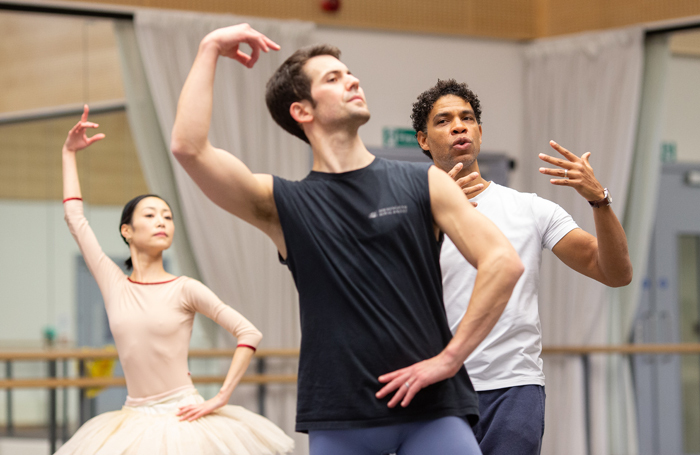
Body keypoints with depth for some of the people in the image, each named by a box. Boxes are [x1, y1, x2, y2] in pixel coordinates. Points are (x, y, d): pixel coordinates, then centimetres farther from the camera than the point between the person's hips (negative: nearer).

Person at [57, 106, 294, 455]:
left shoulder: (184, 289, -3)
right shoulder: (113, 284, 5)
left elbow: (249, 334, -3)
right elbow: (75, 219, 11)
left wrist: (220, 399, -7)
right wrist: (69, 153, 16)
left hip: (181, 419, -3)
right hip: (134, 422, 3)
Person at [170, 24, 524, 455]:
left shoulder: (423, 184, 9)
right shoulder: (283, 205, 8)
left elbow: (504, 262, 0)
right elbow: (189, 147, -6)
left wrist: (449, 358, -7)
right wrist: (210, 49, 1)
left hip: (431, 410, 0)